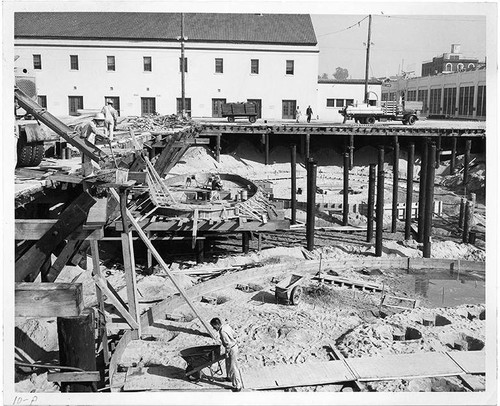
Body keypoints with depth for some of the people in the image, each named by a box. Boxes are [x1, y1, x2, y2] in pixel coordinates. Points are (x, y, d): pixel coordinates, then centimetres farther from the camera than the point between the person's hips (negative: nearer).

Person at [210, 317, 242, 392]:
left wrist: (227, 353, -16)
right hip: (234, 345, 10)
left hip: (231, 349, -10)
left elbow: (228, 344, -26)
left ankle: (238, 386, 10)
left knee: (233, 367, 1)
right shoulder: (227, 326, 0)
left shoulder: (222, 332, -27)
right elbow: (234, 335, 10)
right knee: (228, 364, 27)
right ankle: (230, 377, 47)